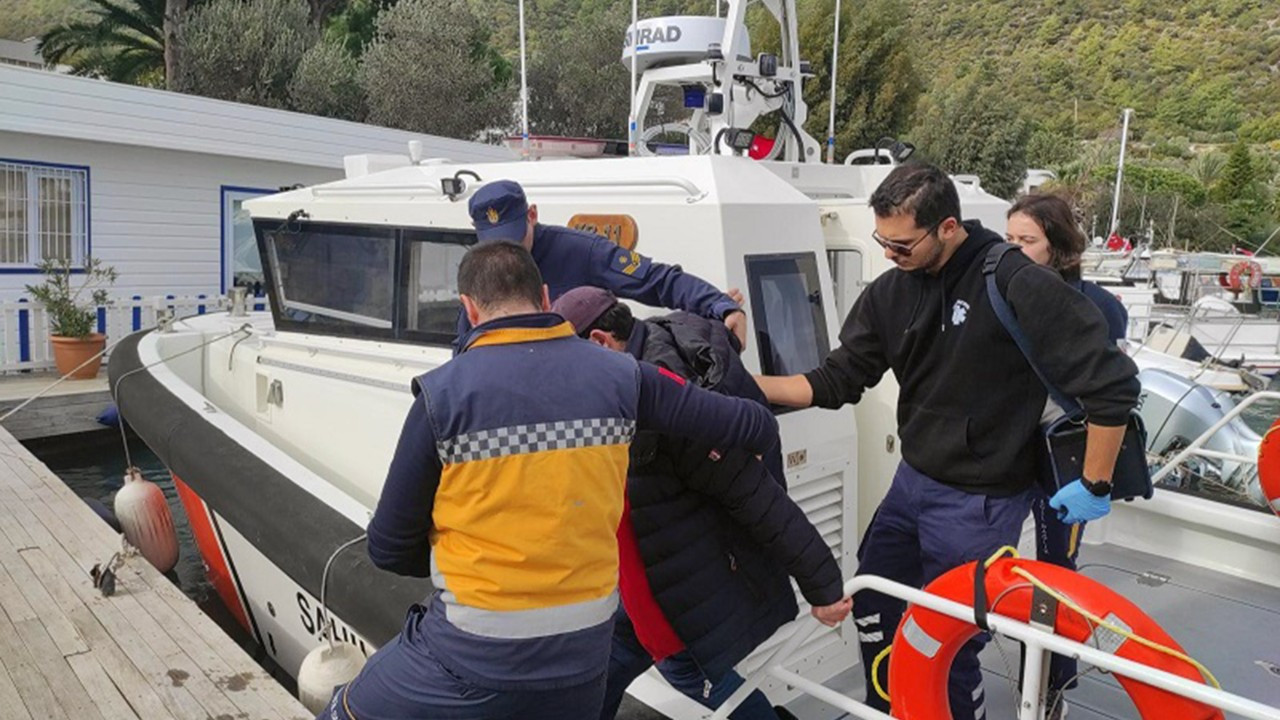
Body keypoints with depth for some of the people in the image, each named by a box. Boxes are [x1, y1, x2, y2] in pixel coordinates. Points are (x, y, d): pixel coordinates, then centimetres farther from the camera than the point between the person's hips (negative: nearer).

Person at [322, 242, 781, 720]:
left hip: (472, 659, -4)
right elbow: (758, 427, 4)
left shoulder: (443, 394, -12)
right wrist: (757, 435, 28)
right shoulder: (619, 376, -4)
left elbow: (390, 548, -5)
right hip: (585, 650, 4)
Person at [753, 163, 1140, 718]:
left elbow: (1112, 383, -18)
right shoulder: (890, 292, -2)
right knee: (872, 605, 20)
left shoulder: (1018, 285, -21)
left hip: (979, 502, -7)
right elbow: (837, 381, 1)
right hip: (911, 482, 7)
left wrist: (1094, 487, -11)